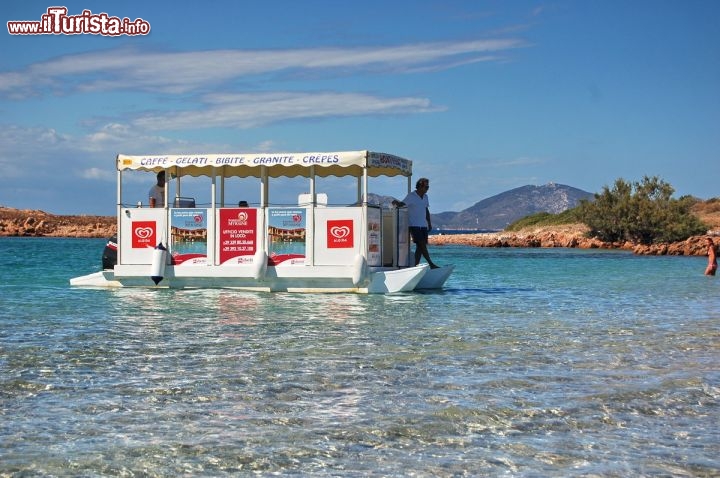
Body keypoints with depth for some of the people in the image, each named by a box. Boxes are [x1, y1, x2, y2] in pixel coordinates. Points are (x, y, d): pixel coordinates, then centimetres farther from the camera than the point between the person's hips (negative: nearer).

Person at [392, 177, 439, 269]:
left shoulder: (425, 197, 14)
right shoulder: (411, 196, -7)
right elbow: (402, 203, -18)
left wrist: (429, 223, 19)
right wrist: (397, 203, -40)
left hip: (423, 225, 7)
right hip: (414, 225, -7)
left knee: (420, 247, 3)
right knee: (422, 245, -12)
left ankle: (416, 265, 4)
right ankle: (431, 264, -11)